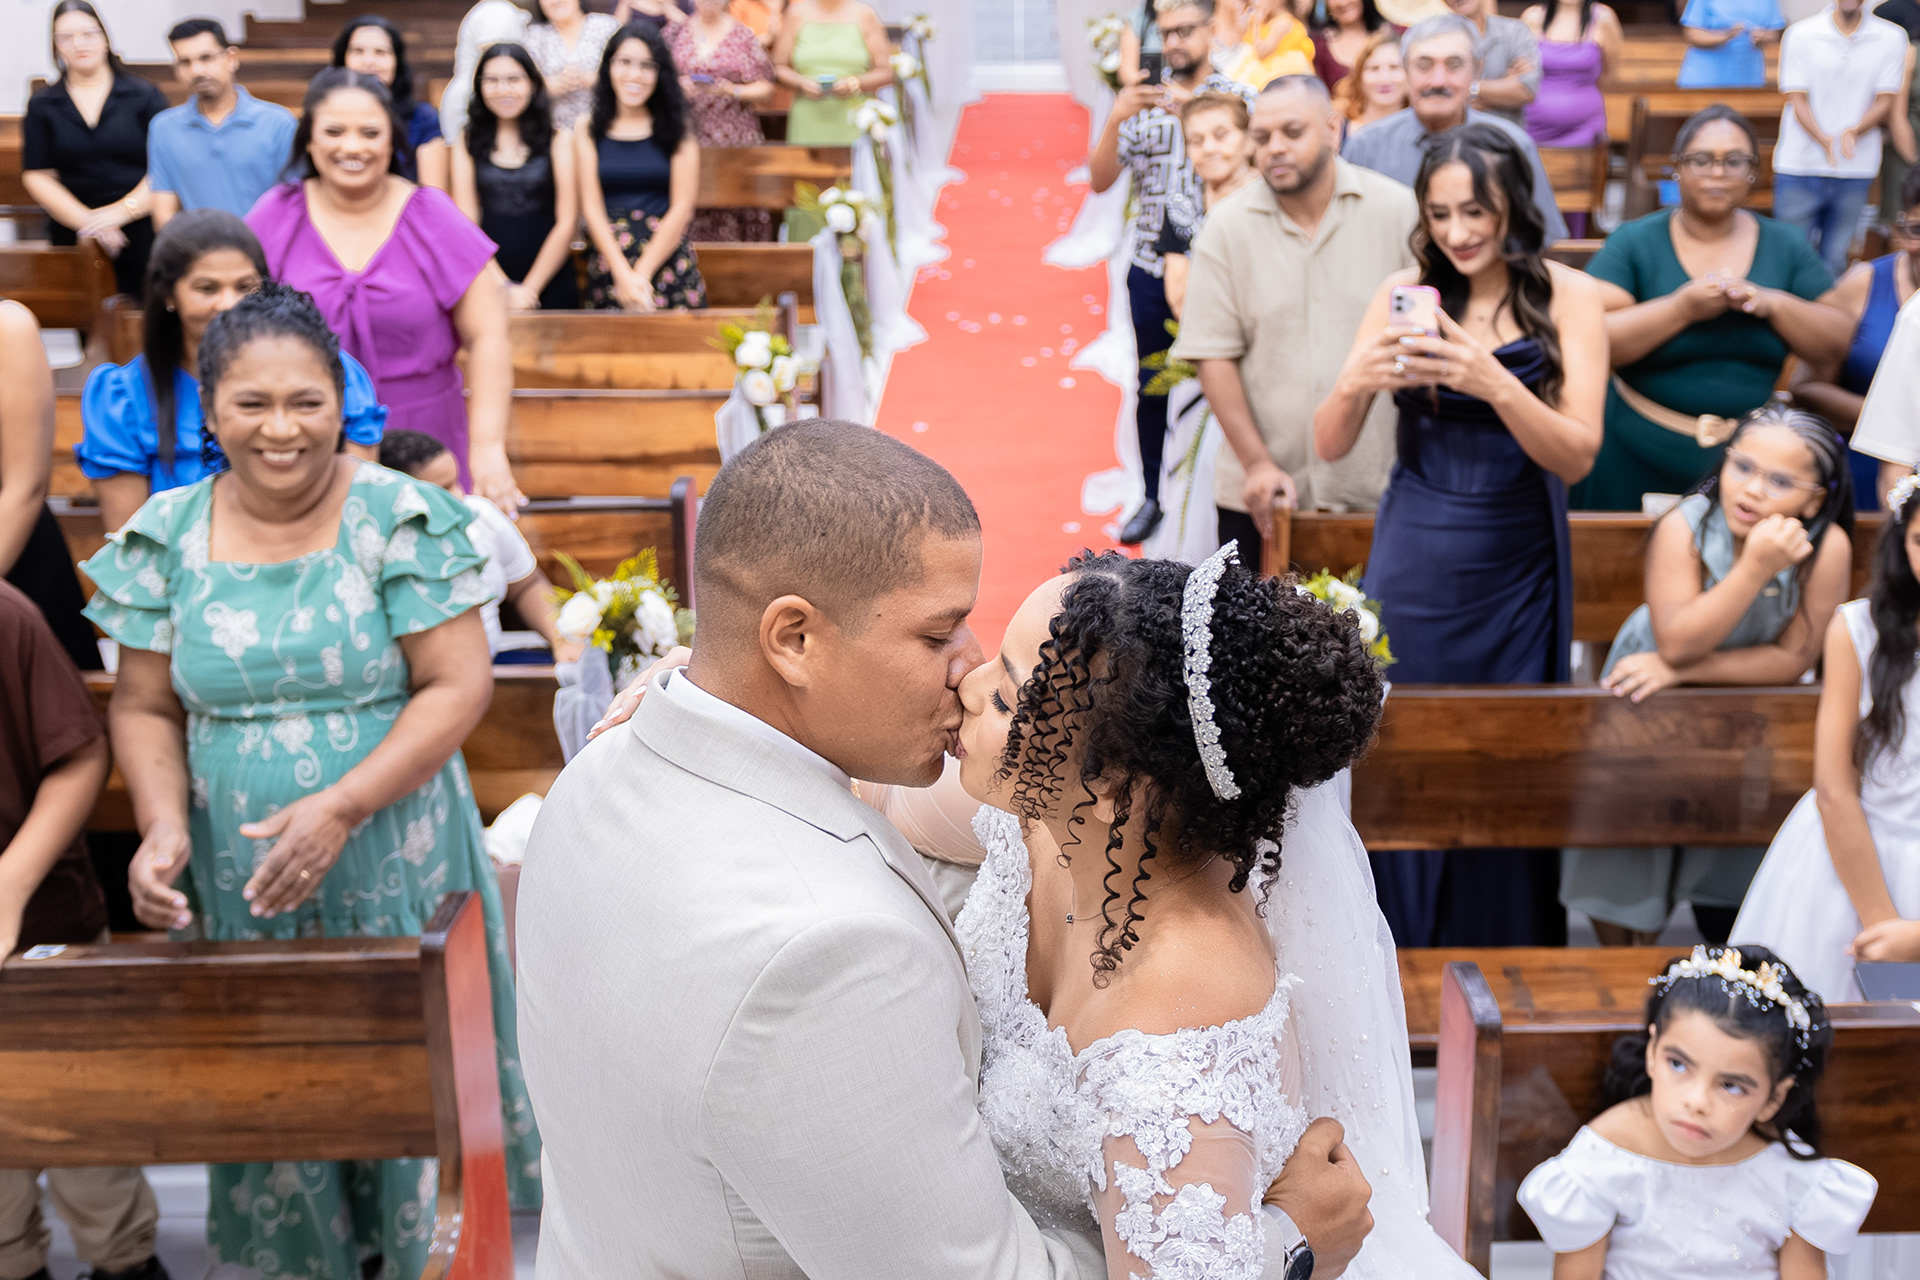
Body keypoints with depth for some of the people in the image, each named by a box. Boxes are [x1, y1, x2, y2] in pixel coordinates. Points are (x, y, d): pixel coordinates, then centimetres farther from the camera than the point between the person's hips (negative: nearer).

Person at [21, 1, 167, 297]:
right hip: (74, 239, 2)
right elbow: (37, 177, 5)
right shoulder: (42, 106, 12)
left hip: (143, 234, -1)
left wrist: (123, 211, -14)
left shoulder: (145, 96, 6)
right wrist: (86, 222, -9)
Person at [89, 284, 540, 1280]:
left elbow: (459, 685, -11)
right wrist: (163, 824, -12)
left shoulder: (400, 519, -8)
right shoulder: (166, 536, 2)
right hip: (238, 885, 3)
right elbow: (144, 706, 7)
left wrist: (340, 806, -20)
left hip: (391, 870, -2)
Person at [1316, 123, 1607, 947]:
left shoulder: (1566, 298, -4)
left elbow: (1577, 457, -12)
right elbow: (1329, 446, -3)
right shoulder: (1404, 293, 0)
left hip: (1515, 571, -1)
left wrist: (1494, 384, -28)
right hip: (1412, 566, 1)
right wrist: (1354, 383, -25)